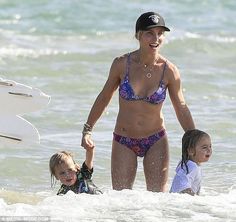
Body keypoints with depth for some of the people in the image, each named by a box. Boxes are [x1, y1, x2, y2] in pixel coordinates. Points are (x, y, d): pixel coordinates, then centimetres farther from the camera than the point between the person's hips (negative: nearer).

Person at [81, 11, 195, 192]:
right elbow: (104, 97, 4)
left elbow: (181, 108, 2)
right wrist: (87, 130, 4)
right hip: (124, 142, 0)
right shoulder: (122, 64, -10)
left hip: (156, 142, 0)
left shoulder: (169, 71, -9)